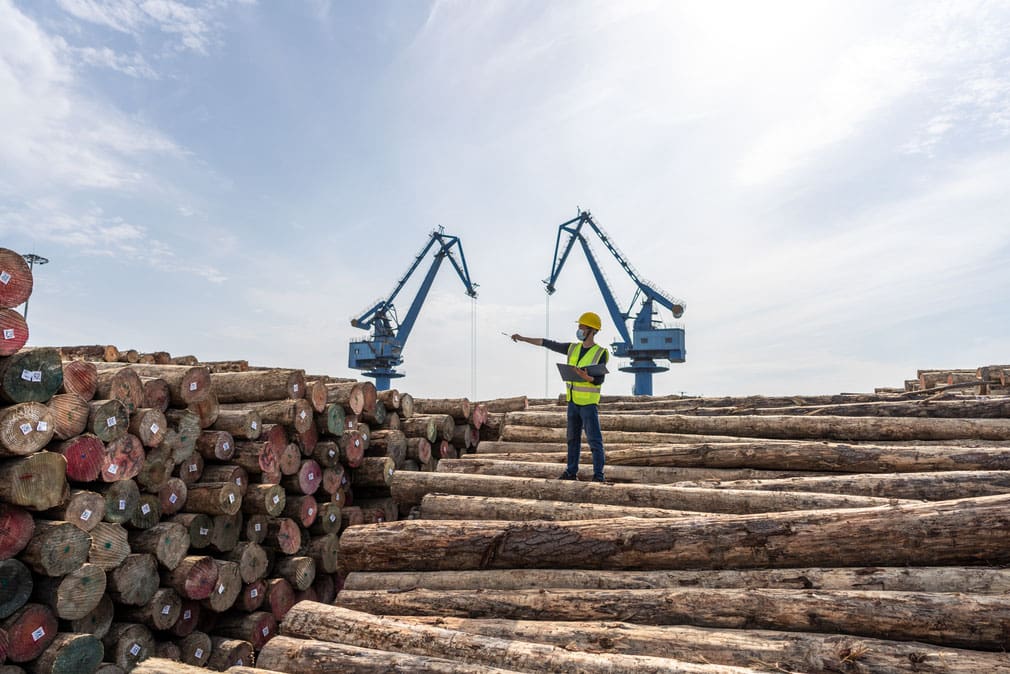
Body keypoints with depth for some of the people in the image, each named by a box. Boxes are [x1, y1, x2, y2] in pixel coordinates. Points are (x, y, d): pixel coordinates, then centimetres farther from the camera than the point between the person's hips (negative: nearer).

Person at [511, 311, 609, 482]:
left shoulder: (600, 353, -11)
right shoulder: (573, 348, 5)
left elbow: (599, 380, -16)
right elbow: (548, 343, 8)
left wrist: (585, 377, -36)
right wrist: (523, 338, 8)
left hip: (589, 403, -6)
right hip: (573, 402, 6)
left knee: (594, 440, -5)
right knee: (573, 438, 13)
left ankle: (598, 475, 0)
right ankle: (571, 472, 21)